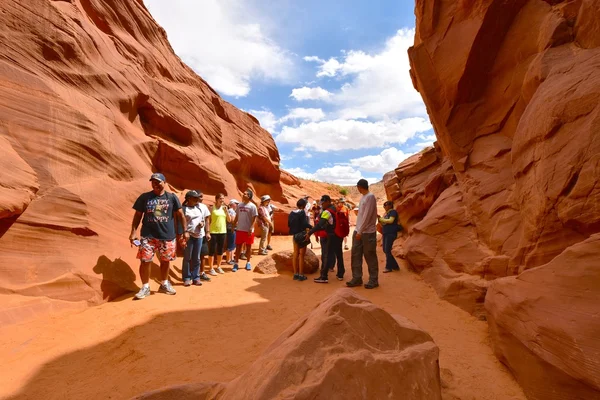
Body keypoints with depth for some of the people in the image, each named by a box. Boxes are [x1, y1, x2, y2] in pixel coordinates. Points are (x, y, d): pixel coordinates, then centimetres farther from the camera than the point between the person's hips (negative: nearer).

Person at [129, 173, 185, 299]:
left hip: (167, 236, 1)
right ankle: (145, 287, 15)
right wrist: (133, 232, -3)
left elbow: (180, 215, 4)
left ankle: (164, 284, 31)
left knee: (165, 261, 12)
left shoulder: (172, 197, 1)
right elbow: (138, 215, 5)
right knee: (145, 260, -3)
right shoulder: (144, 197, 1)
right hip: (148, 236, -1)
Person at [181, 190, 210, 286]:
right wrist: (184, 232, -18)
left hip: (199, 235, 4)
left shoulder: (202, 207, 6)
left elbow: (206, 219, 10)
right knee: (187, 257, 5)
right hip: (188, 235, -3)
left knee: (196, 258, 10)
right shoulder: (184, 208, -5)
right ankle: (186, 278, 15)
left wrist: (207, 232, -1)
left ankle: (196, 277, 19)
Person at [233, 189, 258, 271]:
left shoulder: (252, 206, -9)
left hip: (248, 230, -4)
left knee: (248, 246, 8)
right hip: (239, 229, 4)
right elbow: (237, 216, 13)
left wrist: (251, 228, -18)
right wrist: (233, 225, 10)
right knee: (238, 246, 7)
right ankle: (236, 263, 14)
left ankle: (248, 263, 20)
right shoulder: (239, 205, 7)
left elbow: (254, 218, -10)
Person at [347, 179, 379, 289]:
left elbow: (367, 216, -17)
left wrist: (360, 231, -16)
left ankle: (373, 280, 13)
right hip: (358, 231, 8)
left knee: (370, 257, 1)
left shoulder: (370, 197, -12)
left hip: (368, 232, -8)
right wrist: (357, 230, 12)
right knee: (356, 255, 8)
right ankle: (357, 278, 16)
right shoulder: (363, 197, 15)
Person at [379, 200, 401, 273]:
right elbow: (383, 224, 18)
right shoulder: (386, 213, 18)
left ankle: (388, 267, 3)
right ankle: (395, 266, 19)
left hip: (391, 234, -9)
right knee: (385, 250, 9)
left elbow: (390, 220, -18)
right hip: (385, 233, 9)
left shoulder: (393, 212, -5)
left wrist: (380, 219, -11)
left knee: (387, 250, -8)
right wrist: (379, 218, 2)